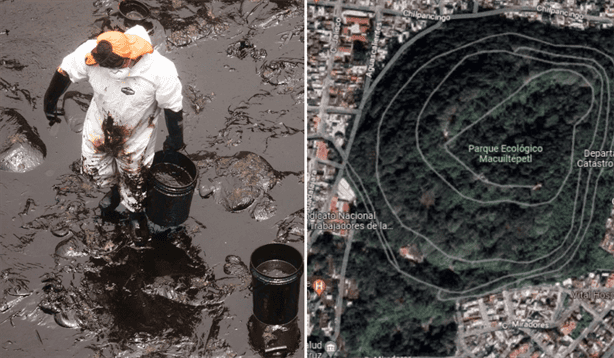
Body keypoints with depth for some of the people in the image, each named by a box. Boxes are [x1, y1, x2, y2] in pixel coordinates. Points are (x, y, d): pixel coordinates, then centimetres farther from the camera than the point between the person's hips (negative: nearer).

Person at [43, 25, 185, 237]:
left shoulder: (160, 71, -38)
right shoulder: (90, 53, -30)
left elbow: (172, 106, -20)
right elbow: (66, 72, -10)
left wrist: (175, 138, -5)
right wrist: (50, 102, 6)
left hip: (136, 136, -3)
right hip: (99, 125, 3)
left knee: (133, 176, 20)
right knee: (93, 168, 24)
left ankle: (135, 210, 54)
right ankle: (115, 190, 60)